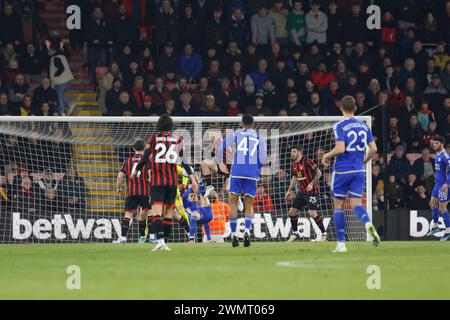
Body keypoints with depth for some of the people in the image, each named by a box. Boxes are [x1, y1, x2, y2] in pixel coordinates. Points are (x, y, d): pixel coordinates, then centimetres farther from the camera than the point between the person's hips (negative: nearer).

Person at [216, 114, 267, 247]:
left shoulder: (236, 133, 9)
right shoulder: (258, 136, 12)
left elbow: (221, 147, 0)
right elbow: (263, 157, 6)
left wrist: (219, 163, 13)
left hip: (237, 171, -1)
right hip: (252, 173, 1)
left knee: (233, 203, 8)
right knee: (249, 205, 9)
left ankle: (233, 235, 0)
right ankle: (247, 231, -14)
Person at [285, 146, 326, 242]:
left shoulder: (307, 161, -15)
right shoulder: (293, 165, 8)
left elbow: (319, 173, -13)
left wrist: (312, 184, -22)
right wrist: (289, 191, 20)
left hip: (312, 191, -8)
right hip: (302, 191, 8)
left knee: (312, 213, -17)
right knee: (292, 211, 3)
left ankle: (323, 233, -2)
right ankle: (295, 233, 19)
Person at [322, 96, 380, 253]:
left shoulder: (340, 126, -10)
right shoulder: (364, 126, 7)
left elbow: (340, 149, -20)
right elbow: (373, 149, 6)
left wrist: (327, 156, -2)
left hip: (342, 170, -4)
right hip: (359, 171, 4)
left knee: (338, 206, 7)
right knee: (356, 204, 4)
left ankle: (341, 244, 7)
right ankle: (368, 224, -30)